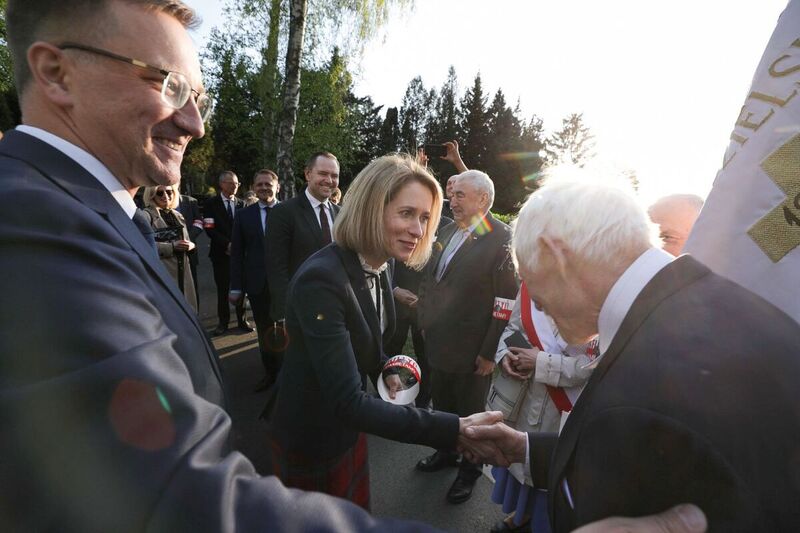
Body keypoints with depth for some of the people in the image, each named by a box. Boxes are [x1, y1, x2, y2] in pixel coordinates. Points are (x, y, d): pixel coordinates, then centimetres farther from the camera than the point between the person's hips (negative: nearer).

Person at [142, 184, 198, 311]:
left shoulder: (177, 215, 16)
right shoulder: (147, 215, -3)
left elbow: (187, 240, 21)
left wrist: (190, 245, -1)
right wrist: (172, 246, -18)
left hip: (182, 269, 6)